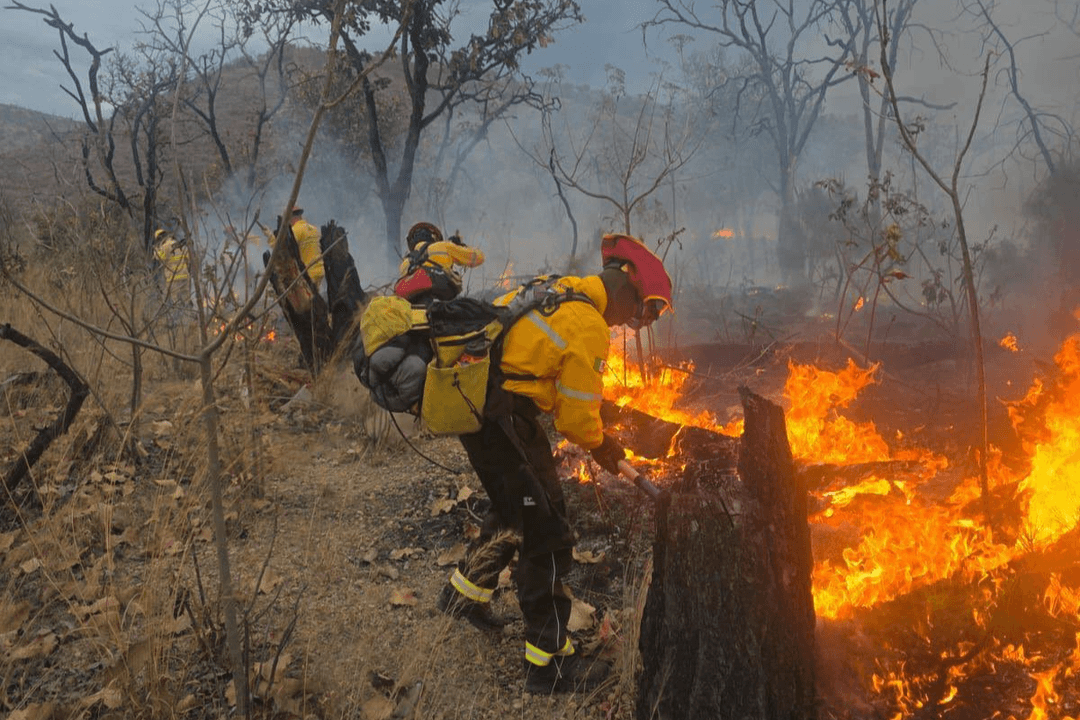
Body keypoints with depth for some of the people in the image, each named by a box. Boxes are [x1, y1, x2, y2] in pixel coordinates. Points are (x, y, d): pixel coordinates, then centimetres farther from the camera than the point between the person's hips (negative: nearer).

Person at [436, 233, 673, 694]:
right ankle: (549, 665, 8)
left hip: (470, 403, 10)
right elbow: (578, 415, -10)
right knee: (547, 535, -1)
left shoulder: (558, 290, 11)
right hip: (504, 418, -10)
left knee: (514, 511, 27)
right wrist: (599, 445, 12)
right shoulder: (588, 330, -16)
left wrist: (597, 436, 21)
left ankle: (464, 594, 42)